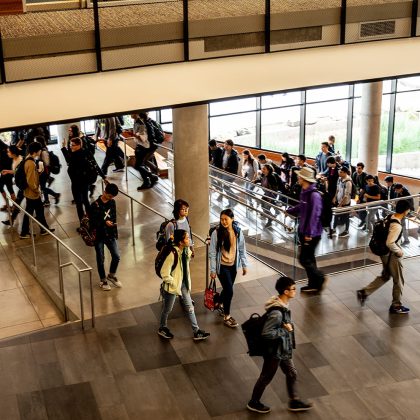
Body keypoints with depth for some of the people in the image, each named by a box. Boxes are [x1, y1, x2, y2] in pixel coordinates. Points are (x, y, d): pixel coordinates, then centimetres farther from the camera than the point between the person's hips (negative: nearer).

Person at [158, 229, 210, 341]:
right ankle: (162, 328, 39)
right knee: (167, 309, 15)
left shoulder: (186, 251, -6)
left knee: (190, 307, 12)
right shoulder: (172, 254, -30)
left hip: (184, 283, 7)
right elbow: (164, 273, -25)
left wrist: (188, 283, 12)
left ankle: (196, 332, 22)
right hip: (173, 285, -7)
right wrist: (174, 283, -17)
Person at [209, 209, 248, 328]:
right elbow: (212, 253, -10)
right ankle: (226, 317, 8)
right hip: (222, 266, -4)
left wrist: (244, 265, 8)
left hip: (233, 265, 4)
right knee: (229, 291, -7)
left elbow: (242, 250, 6)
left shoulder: (238, 232, -4)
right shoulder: (216, 233, -15)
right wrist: (213, 270, -10)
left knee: (227, 289, 17)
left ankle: (220, 305, 47)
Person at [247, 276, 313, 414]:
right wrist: (284, 329, -26)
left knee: (292, 374, 21)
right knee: (266, 377, 12)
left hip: (283, 350, 9)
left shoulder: (283, 305, -3)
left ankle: (294, 402, 39)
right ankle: (254, 403, 32)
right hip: (275, 352, -9)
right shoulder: (276, 313, -33)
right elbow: (266, 333, -32)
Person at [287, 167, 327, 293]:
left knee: (304, 259, -3)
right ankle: (313, 284, 25)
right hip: (303, 231, 9)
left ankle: (320, 278, 13)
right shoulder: (304, 192, 4)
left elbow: (314, 215, -25)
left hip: (312, 234, -9)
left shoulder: (314, 195, -24)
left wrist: (309, 234, -23)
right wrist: (288, 211, 36)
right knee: (309, 258, 15)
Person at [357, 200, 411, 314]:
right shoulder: (397, 226, -30)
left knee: (385, 276, 25)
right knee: (398, 281, 11)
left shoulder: (390, 217, -3)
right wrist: (399, 251, -16)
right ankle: (396, 306, 27)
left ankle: (364, 292, 23)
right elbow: (390, 243, -33)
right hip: (392, 256, -9)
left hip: (385, 253, 9)